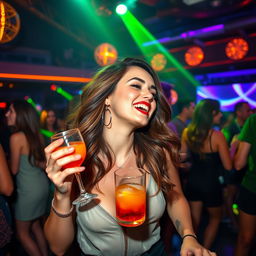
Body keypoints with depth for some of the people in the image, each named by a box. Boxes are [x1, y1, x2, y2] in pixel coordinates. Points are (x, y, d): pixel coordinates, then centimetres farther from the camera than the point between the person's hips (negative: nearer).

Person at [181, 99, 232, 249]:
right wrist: (232, 147, -1)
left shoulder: (187, 132, -7)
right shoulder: (217, 135, -21)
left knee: (194, 219, 19)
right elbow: (228, 166, -16)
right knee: (215, 218, 23)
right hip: (210, 184, -4)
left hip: (192, 181, 4)